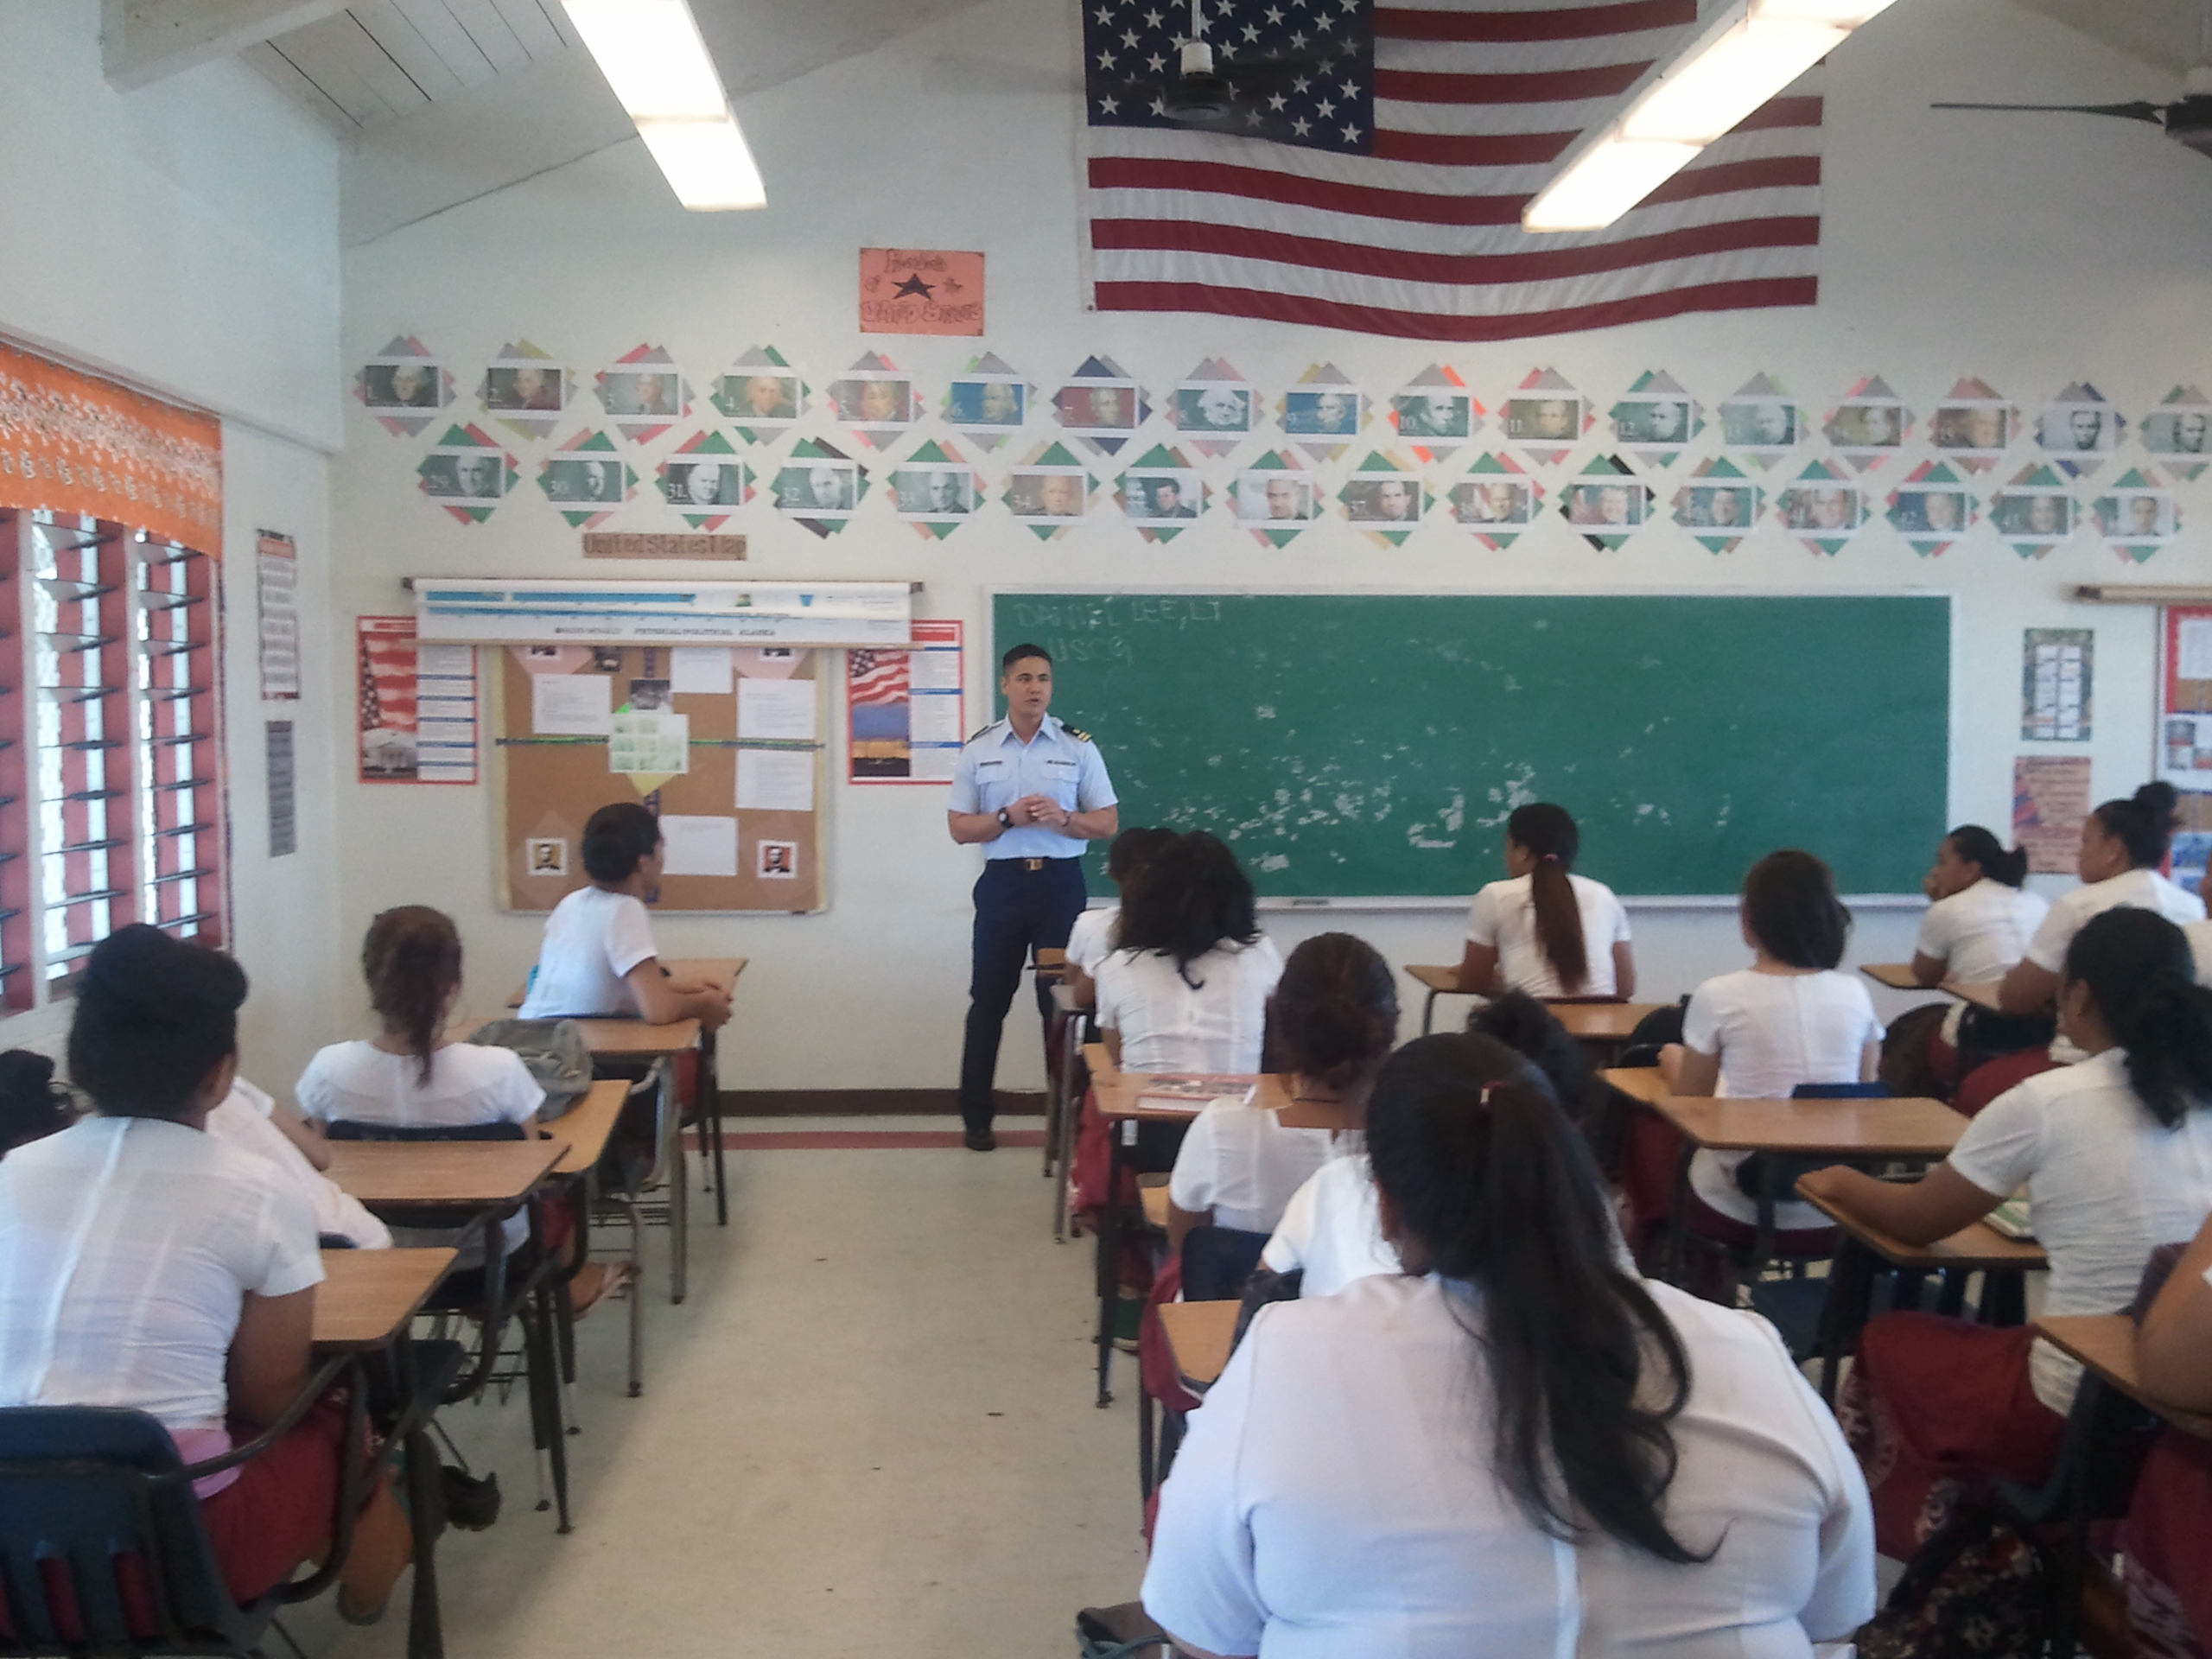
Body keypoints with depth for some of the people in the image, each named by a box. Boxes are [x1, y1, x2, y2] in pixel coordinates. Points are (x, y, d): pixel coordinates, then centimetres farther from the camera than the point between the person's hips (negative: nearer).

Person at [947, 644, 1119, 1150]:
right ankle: (976, 1117, 18)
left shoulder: (1078, 746, 1)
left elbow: (1108, 824, 1)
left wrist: (1062, 818, -18)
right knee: (989, 1000, 8)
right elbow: (960, 828, 2)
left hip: (1060, 881, -1)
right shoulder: (978, 749, 3)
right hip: (1003, 881, 1)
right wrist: (1008, 817, -16)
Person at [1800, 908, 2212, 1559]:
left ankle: (1928, 1547, 33)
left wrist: (1843, 1184, 21)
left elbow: (1917, 1220, 2)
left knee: (1886, 1343, 21)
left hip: (2082, 1414, -6)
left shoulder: (2046, 1102, -13)